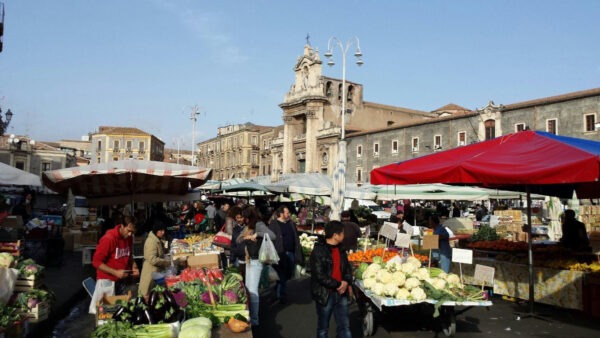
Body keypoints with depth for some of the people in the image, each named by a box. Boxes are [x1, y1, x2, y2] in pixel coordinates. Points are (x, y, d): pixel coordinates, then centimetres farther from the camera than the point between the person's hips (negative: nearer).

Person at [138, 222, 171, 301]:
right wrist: (168, 262, -16)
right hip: (151, 273, -10)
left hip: (156, 272, 10)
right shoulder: (151, 241, -19)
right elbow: (153, 259, -24)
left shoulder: (158, 240, 11)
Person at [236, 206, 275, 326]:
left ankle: (254, 319, 1)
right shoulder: (248, 226, 10)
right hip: (249, 260, 9)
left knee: (253, 290, -7)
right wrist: (246, 237, -10)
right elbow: (238, 240, 9)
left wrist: (256, 234, -28)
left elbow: (272, 235, -28)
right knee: (247, 288, 16)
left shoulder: (258, 224, -15)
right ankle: (249, 314, 29)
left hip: (256, 261, -9)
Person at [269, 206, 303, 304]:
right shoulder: (273, 224, -7)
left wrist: (298, 253, 9)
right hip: (280, 254, -6)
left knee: (288, 274, 12)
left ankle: (280, 290, 35)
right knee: (281, 275, 1)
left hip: (290, 253, 6)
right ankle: (281, 295, 16)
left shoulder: (291, 224, 12)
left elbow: (296, 238, 15)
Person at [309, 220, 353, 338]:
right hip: (325, 294, -6)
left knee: (344, 326, 10)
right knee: (323, 327, 11)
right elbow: (320, 275, -22)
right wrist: (338, 285, -17)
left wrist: (347, 283, 0)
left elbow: (347, 267, 17)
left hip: (341, 293, 6)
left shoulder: (340, 249, 7)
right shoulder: (318, 251, -17)